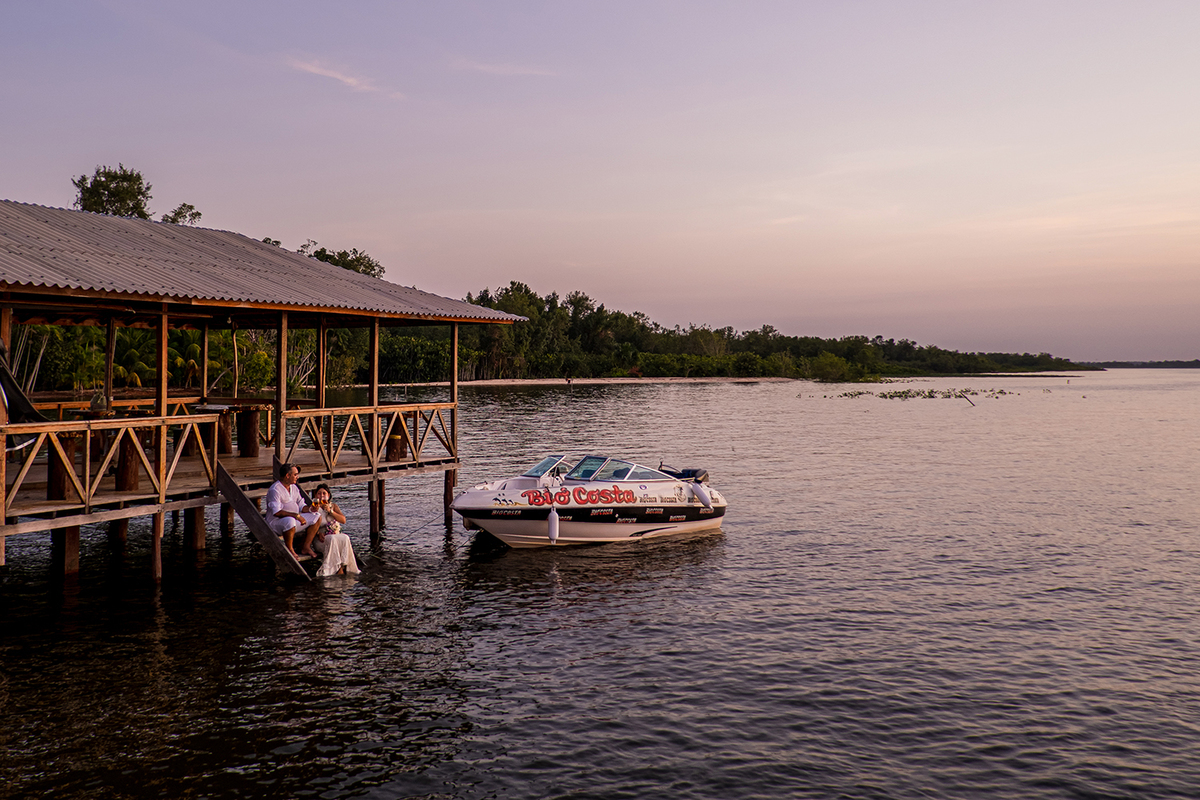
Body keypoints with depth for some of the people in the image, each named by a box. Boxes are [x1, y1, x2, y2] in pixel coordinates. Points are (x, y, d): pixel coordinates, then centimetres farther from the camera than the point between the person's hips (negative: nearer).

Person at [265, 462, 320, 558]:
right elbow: (277, 512, -26)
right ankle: (289, 549, -18)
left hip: (294, 519, 9)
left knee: (316, 517, 1)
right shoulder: (274, 490, -17)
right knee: (290, 521, -40)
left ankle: (306, 547, 2)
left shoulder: (294, 488, 11)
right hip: (276, 522, -9)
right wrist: (296, 516, -28)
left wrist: (309, 508, -8)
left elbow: (301, 507, 15)